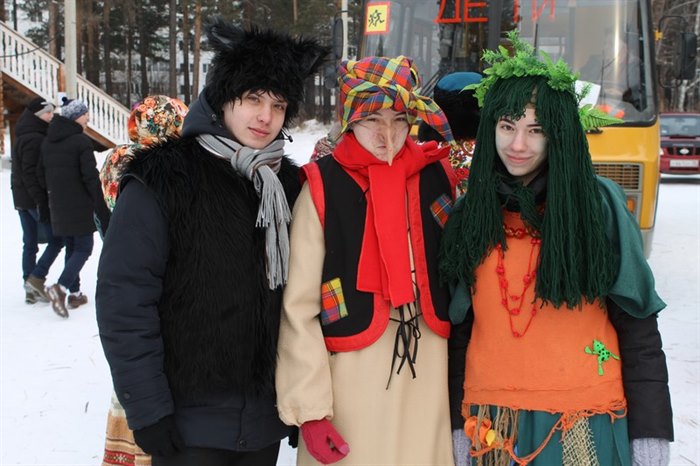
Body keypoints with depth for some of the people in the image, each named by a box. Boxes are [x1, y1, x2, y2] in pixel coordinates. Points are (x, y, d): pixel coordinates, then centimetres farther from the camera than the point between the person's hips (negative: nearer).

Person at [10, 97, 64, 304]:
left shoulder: (22, 137, 15)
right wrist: (42, 202, -22)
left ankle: (31, 289, 16)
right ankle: (36, 278, -3)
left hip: (21, 199, 10)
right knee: (56, 239, -1)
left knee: (29, 243, 11)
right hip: (34, 199, -10)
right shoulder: (34, 139, -17)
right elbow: (31, 174, -22)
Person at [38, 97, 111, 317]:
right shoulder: (81, 141, -14)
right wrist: (102, 208, -10)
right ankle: (60, 287, -17)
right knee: (83, 248, 1)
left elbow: (42, 175, 12)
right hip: (80, 206, -7)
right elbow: (91, 178, -15)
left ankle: (74, 294, 18)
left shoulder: (47, 141, 8)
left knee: (71, 247, 17)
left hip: (58, 207, 7)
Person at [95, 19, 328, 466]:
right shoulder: (161, 179, -10)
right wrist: (148, 410, -15)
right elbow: (125, 302, -13)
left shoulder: (288, 185, 5)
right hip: (190, 421, -4)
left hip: (267, 416, 5)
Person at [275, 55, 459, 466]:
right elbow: (298, 307, -8)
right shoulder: (323, 187, -7)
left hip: (429, 374, 3)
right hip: (351, 374, -3)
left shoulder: (436, 175, 4)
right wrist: (309, 408, -11)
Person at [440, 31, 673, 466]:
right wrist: (458, 424, 7)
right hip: (491, 422, 3)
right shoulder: (469, 212, 3)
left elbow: (637, 327, -3)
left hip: (584, 420, -2)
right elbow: (460, 327, 8)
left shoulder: (600, 205, -5)